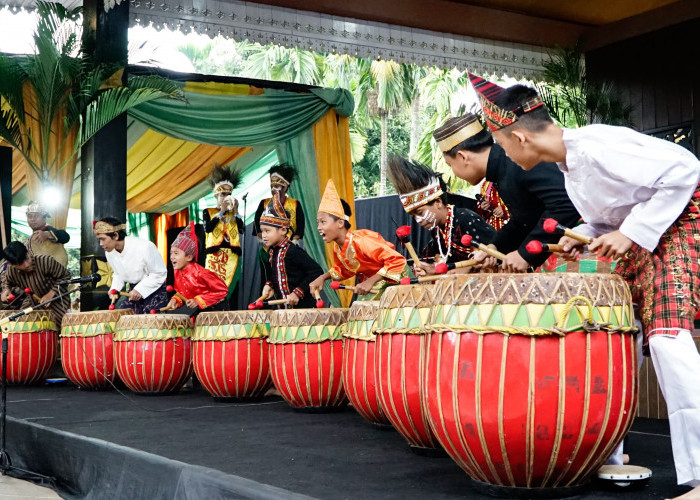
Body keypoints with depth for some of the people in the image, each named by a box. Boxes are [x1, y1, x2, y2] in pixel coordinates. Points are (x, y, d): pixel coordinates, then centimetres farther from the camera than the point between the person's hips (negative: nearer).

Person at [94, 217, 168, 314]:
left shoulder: (144, 247, -25)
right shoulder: (109, 252, -3)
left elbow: (160, 273, -17)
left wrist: (140, 290, -22)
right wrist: (114, 289, -5)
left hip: (153, 291, -6)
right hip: (133, 291, 6)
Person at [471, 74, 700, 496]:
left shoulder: (594, 146, -24)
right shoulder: (568, 163, 5)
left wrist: (631, 232, -23)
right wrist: (585, 235, -1)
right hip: (642, 240, 10)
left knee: (666, 332, -23)